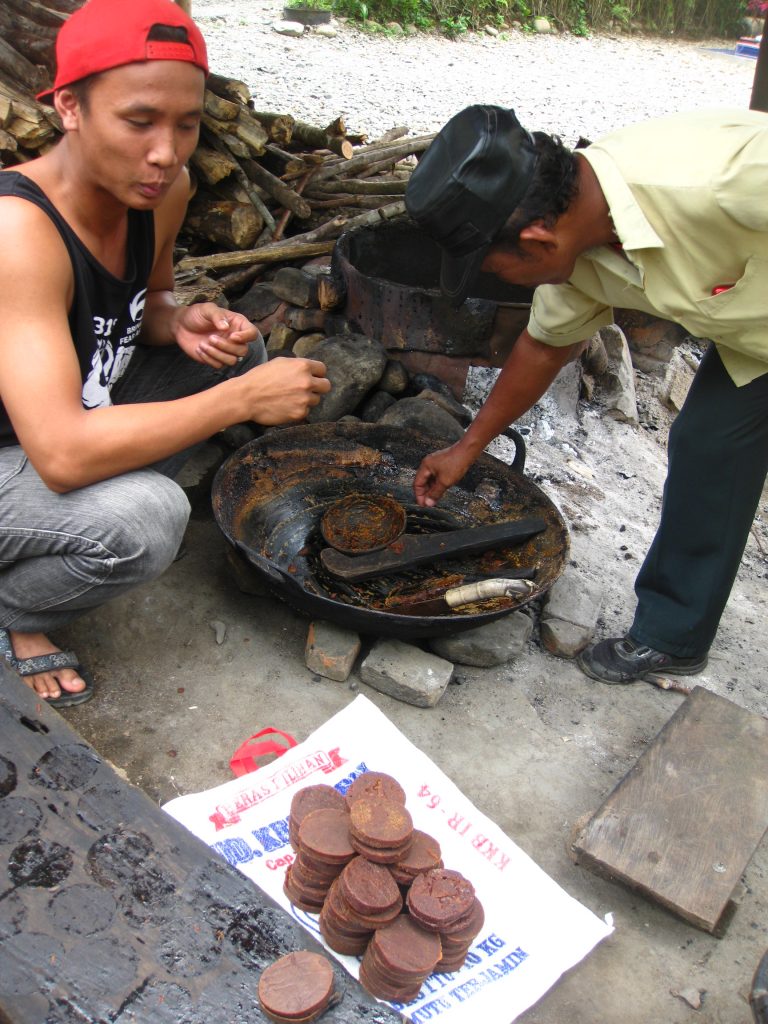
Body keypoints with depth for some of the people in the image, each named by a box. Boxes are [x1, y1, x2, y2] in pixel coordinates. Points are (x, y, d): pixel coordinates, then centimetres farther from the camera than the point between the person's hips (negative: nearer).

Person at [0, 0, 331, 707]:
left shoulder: (164, 187, -9)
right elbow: (63, 454, -41)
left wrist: (178, 322, -14)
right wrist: (244, 399, -34)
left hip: (81, 416, 8)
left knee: (235, 352, 3)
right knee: (145, 518, -35)